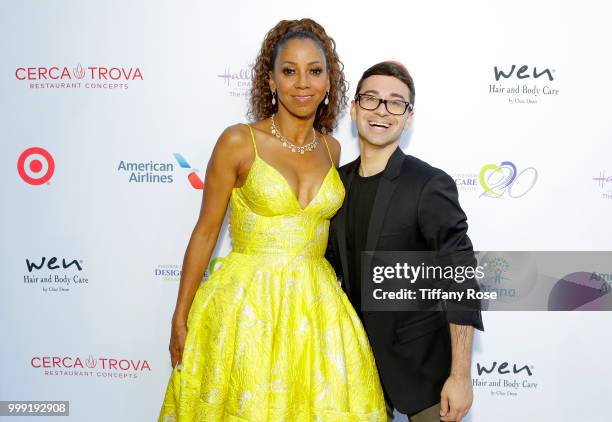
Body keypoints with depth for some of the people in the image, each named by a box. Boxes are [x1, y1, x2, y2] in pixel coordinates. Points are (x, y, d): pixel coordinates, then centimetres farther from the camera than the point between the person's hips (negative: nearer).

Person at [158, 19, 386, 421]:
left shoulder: (331, 149, 6)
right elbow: (205, 232, -3)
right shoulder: (238, 142, -8)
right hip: (247, 304, -4)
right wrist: (180, 321, -2)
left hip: (316, 308, 4)